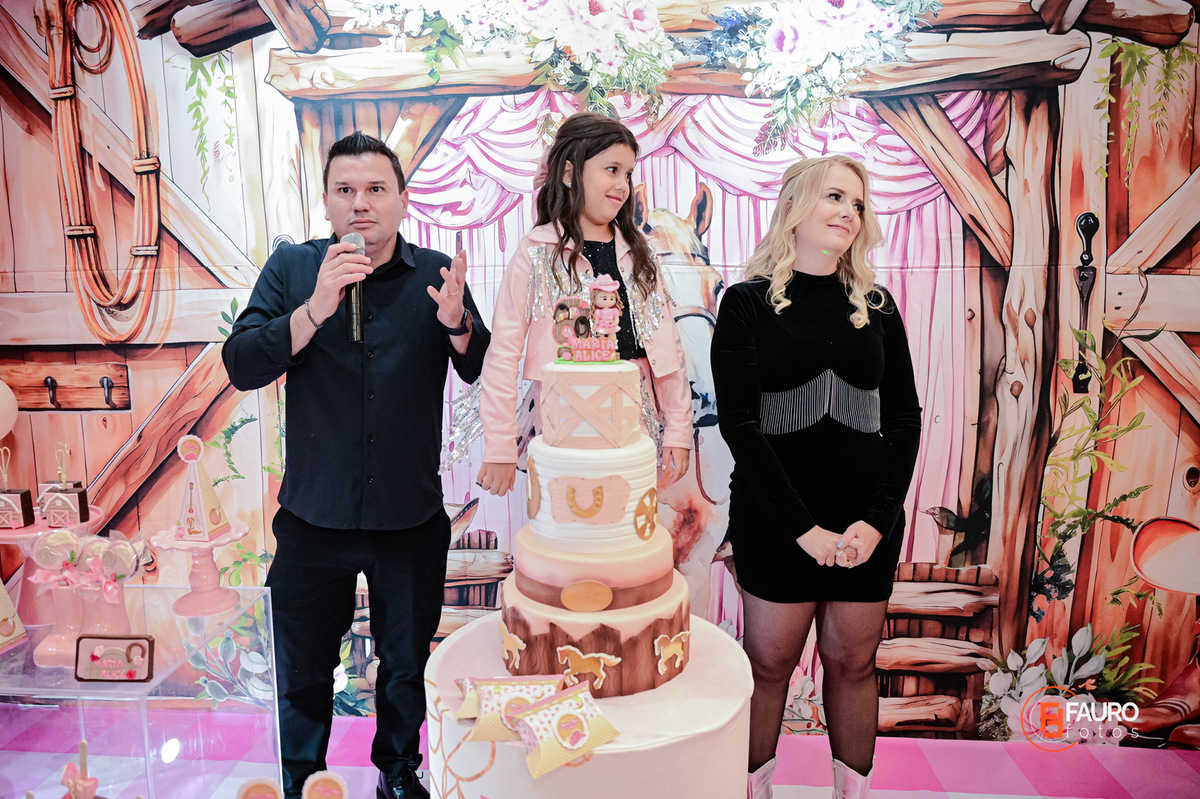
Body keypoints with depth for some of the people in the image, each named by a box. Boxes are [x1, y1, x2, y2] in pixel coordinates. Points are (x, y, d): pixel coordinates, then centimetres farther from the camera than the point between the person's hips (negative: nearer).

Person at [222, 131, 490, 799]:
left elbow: (484, 374, -7)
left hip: (412, 519, 1)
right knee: (304, 672, 17)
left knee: (406, 664, 19)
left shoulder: (436, 273, -2)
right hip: (314, 517, 0)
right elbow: (242, 367, -12)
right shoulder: (292, 267, -3)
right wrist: (315, 309, -26)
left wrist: (454, 320, -26)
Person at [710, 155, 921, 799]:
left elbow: (905, 419, 6)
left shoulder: (876, 306, 8)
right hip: (775, 520, -3)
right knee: (769, 662, 9)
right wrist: (802, 525, -14)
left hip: (869, 521, 3)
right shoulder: (748, 303, -2)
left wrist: (877, 518, -7)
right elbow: (739, 425, -9)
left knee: (852, 662, 13)